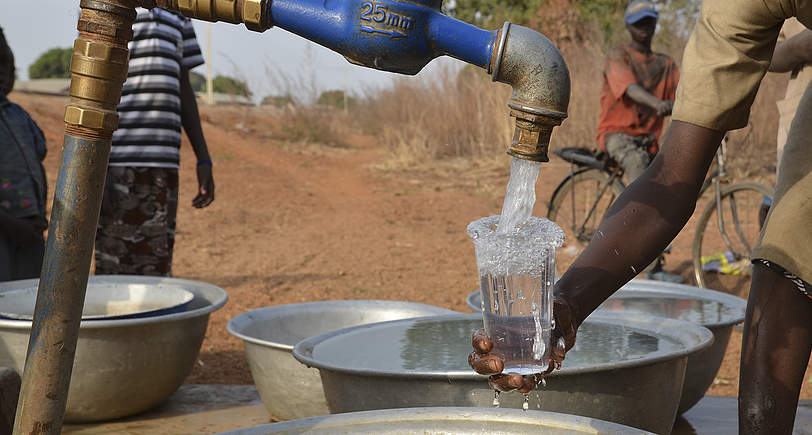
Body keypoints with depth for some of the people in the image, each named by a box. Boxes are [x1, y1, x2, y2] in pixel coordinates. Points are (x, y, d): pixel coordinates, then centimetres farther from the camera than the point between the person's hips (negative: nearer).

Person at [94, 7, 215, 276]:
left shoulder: (176, 12, 19)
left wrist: (204, 159, 13)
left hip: (163, 164, 5)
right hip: (118, 162, -5)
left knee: (157, 267, 7)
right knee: (114, 270, -4)